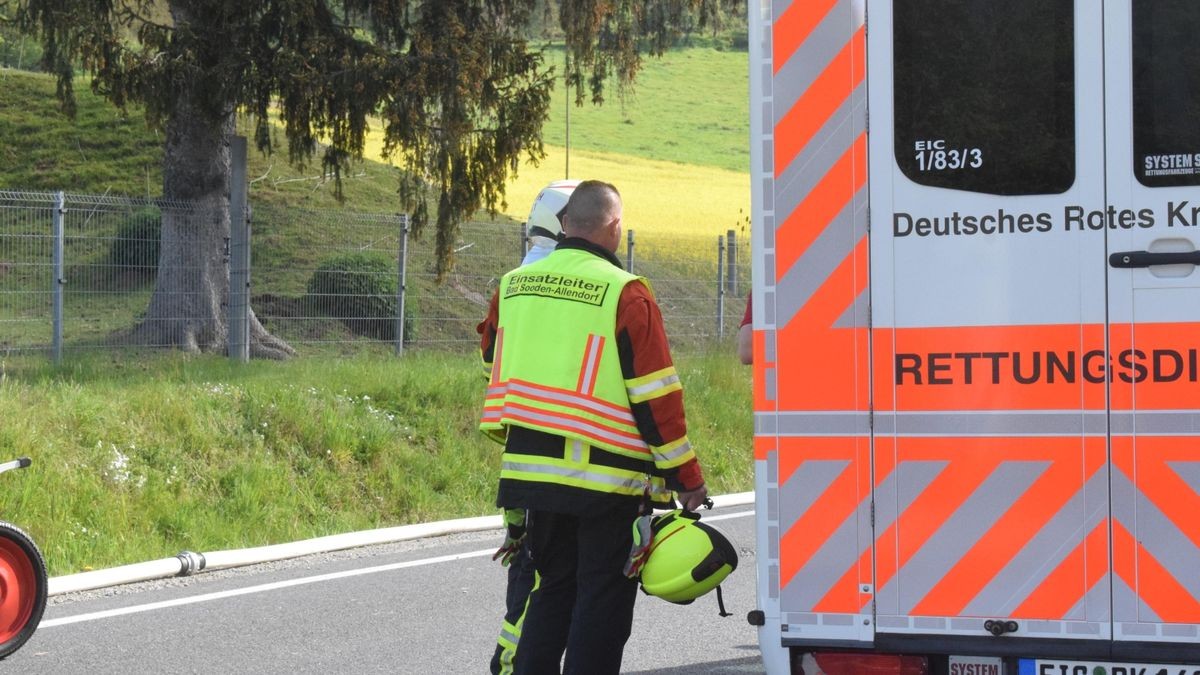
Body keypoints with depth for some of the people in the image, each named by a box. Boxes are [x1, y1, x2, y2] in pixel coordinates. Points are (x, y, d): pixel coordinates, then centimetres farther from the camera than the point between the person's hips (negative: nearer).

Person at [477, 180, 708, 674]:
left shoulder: (513, 285, 7)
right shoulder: (625, 293, -12)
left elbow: (493, 363, 20)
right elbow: (656, 396, -12)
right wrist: (687, 478, -5)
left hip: (531, 468, 6)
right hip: (605, 480, -6)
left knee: (552, 592, 17)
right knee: (602, 599, 2)